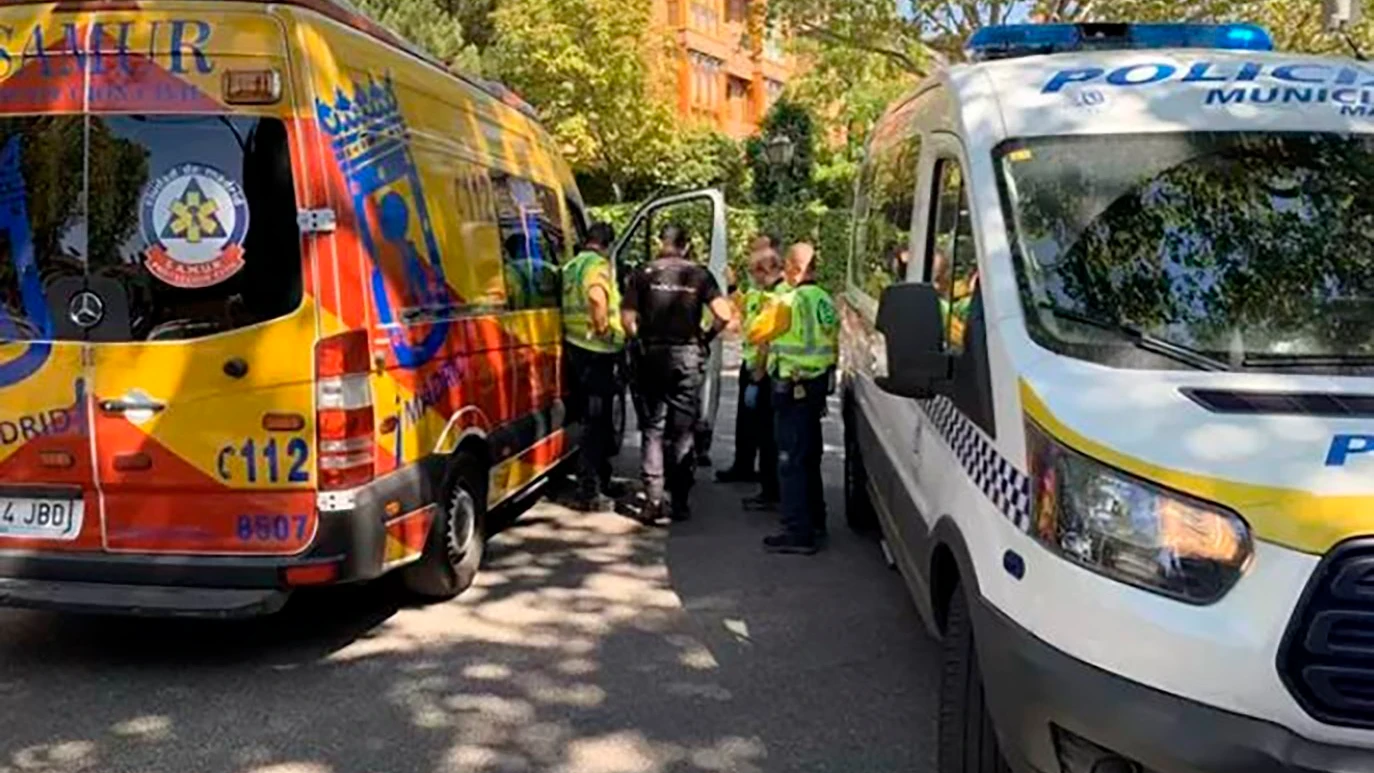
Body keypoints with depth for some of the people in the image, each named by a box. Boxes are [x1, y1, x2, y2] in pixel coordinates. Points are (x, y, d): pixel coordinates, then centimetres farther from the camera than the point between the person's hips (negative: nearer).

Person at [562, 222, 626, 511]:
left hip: (575, 346, 9)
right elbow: (597, 297, -31)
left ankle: (600, 482, 28)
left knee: (594, 419, 18)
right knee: (596, 420, -6)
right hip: (595, 349, -9)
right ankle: (589, 492, -6)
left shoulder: (571, 266, 18)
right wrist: (603, 327, -18)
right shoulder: (598, 264, -11)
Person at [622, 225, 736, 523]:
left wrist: (639, 341, 10)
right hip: (686, 355, 0)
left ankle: (654, 498, 0)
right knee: (683, 431, 8)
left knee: (653, 428, 7)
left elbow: (628, 317, -6)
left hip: (652, 354, 0)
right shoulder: (699, 275, 3)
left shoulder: (643, 273, 2)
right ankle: (679, 501, 11)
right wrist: (705, 338, 10)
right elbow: (724, 314, -6)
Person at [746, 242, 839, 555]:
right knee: (810, 458, 19)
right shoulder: (826, 302, 8)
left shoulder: (789, 302, -17)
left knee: (791, 461, -4)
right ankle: (814, 523, 29)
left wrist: (766, 310, 6)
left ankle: (798, 532, -3)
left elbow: (755, 334, -10)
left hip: (792, 388, -9)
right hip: (818, 385, 9)